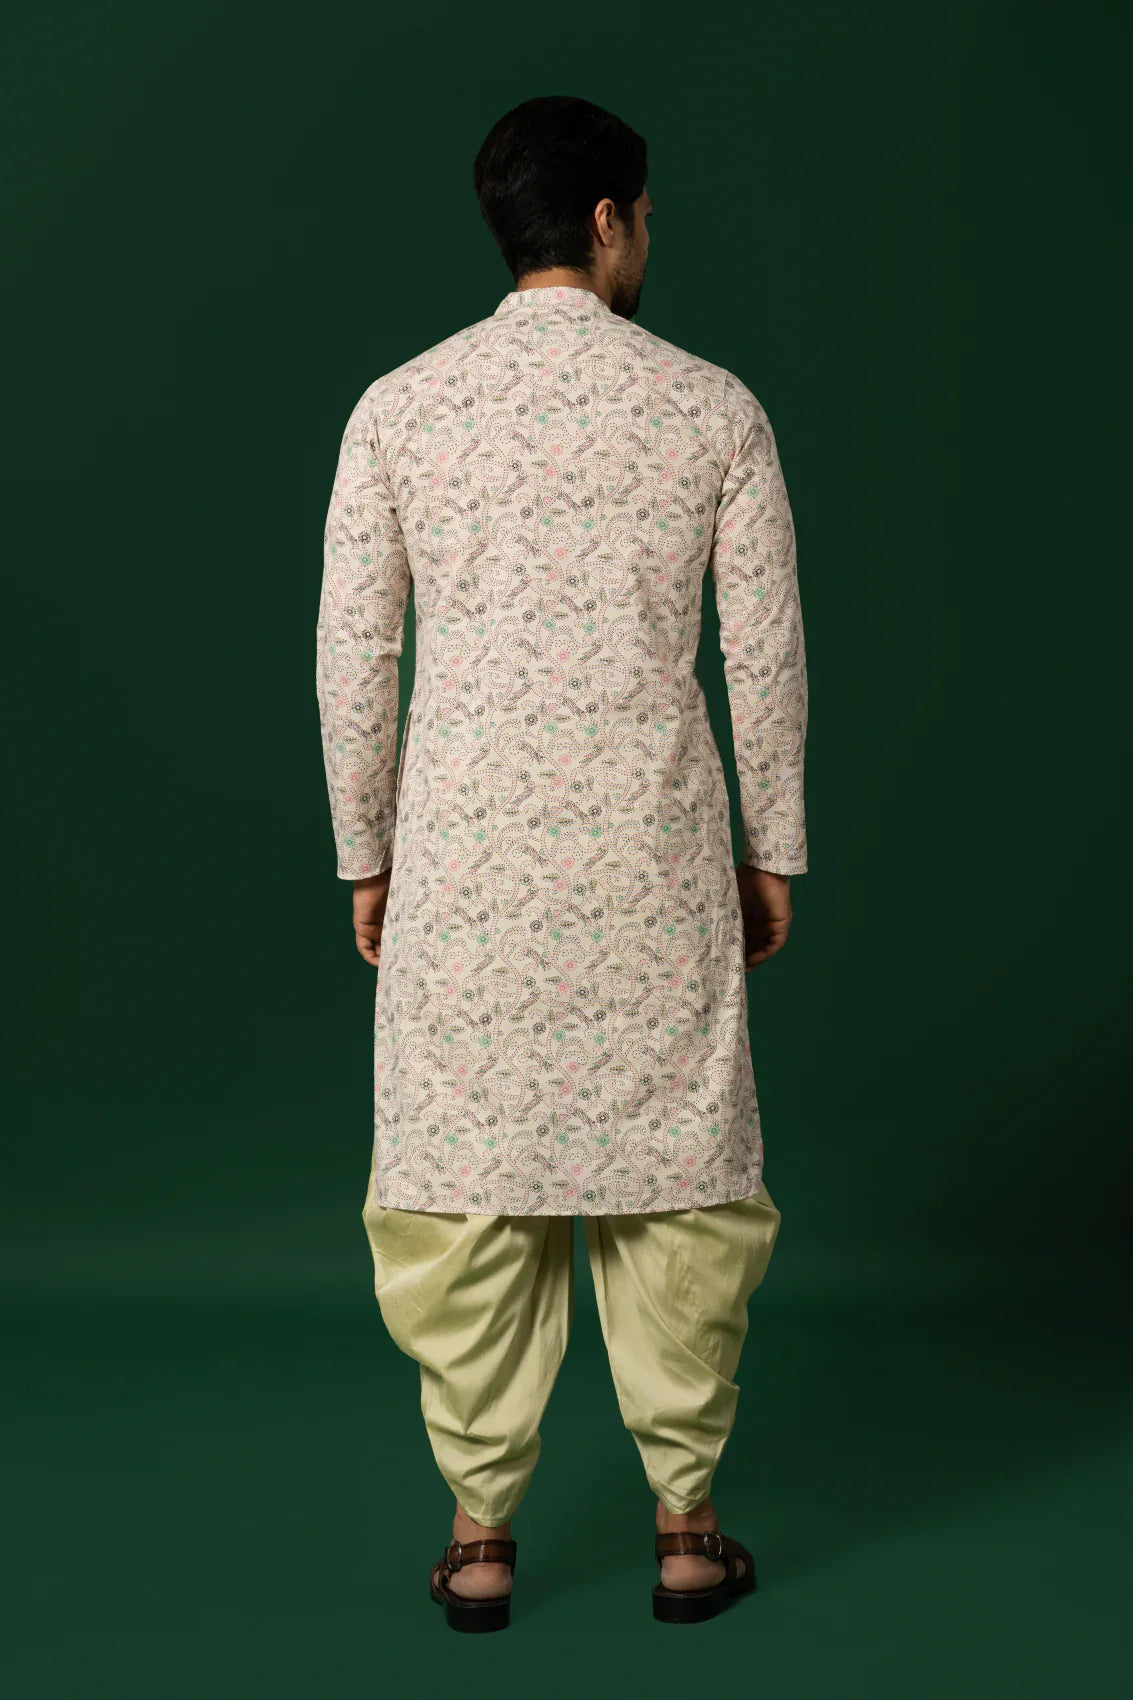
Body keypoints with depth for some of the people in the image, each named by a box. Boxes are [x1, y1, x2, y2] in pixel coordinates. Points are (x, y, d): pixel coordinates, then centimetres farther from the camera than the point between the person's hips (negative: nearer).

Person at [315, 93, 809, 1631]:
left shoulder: (399, 408, 1)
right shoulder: (712, 407, -1)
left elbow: (355, 656, 1)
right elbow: (767, 653, 1)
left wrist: (364, 855, 11)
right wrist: (771, 851, 10)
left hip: (465, 846, 1)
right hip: (652, 842, 0)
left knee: (467, 1176, 7)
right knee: (673, 1172, 9)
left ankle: (479, 1534, 15)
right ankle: (687, 1522, 17)